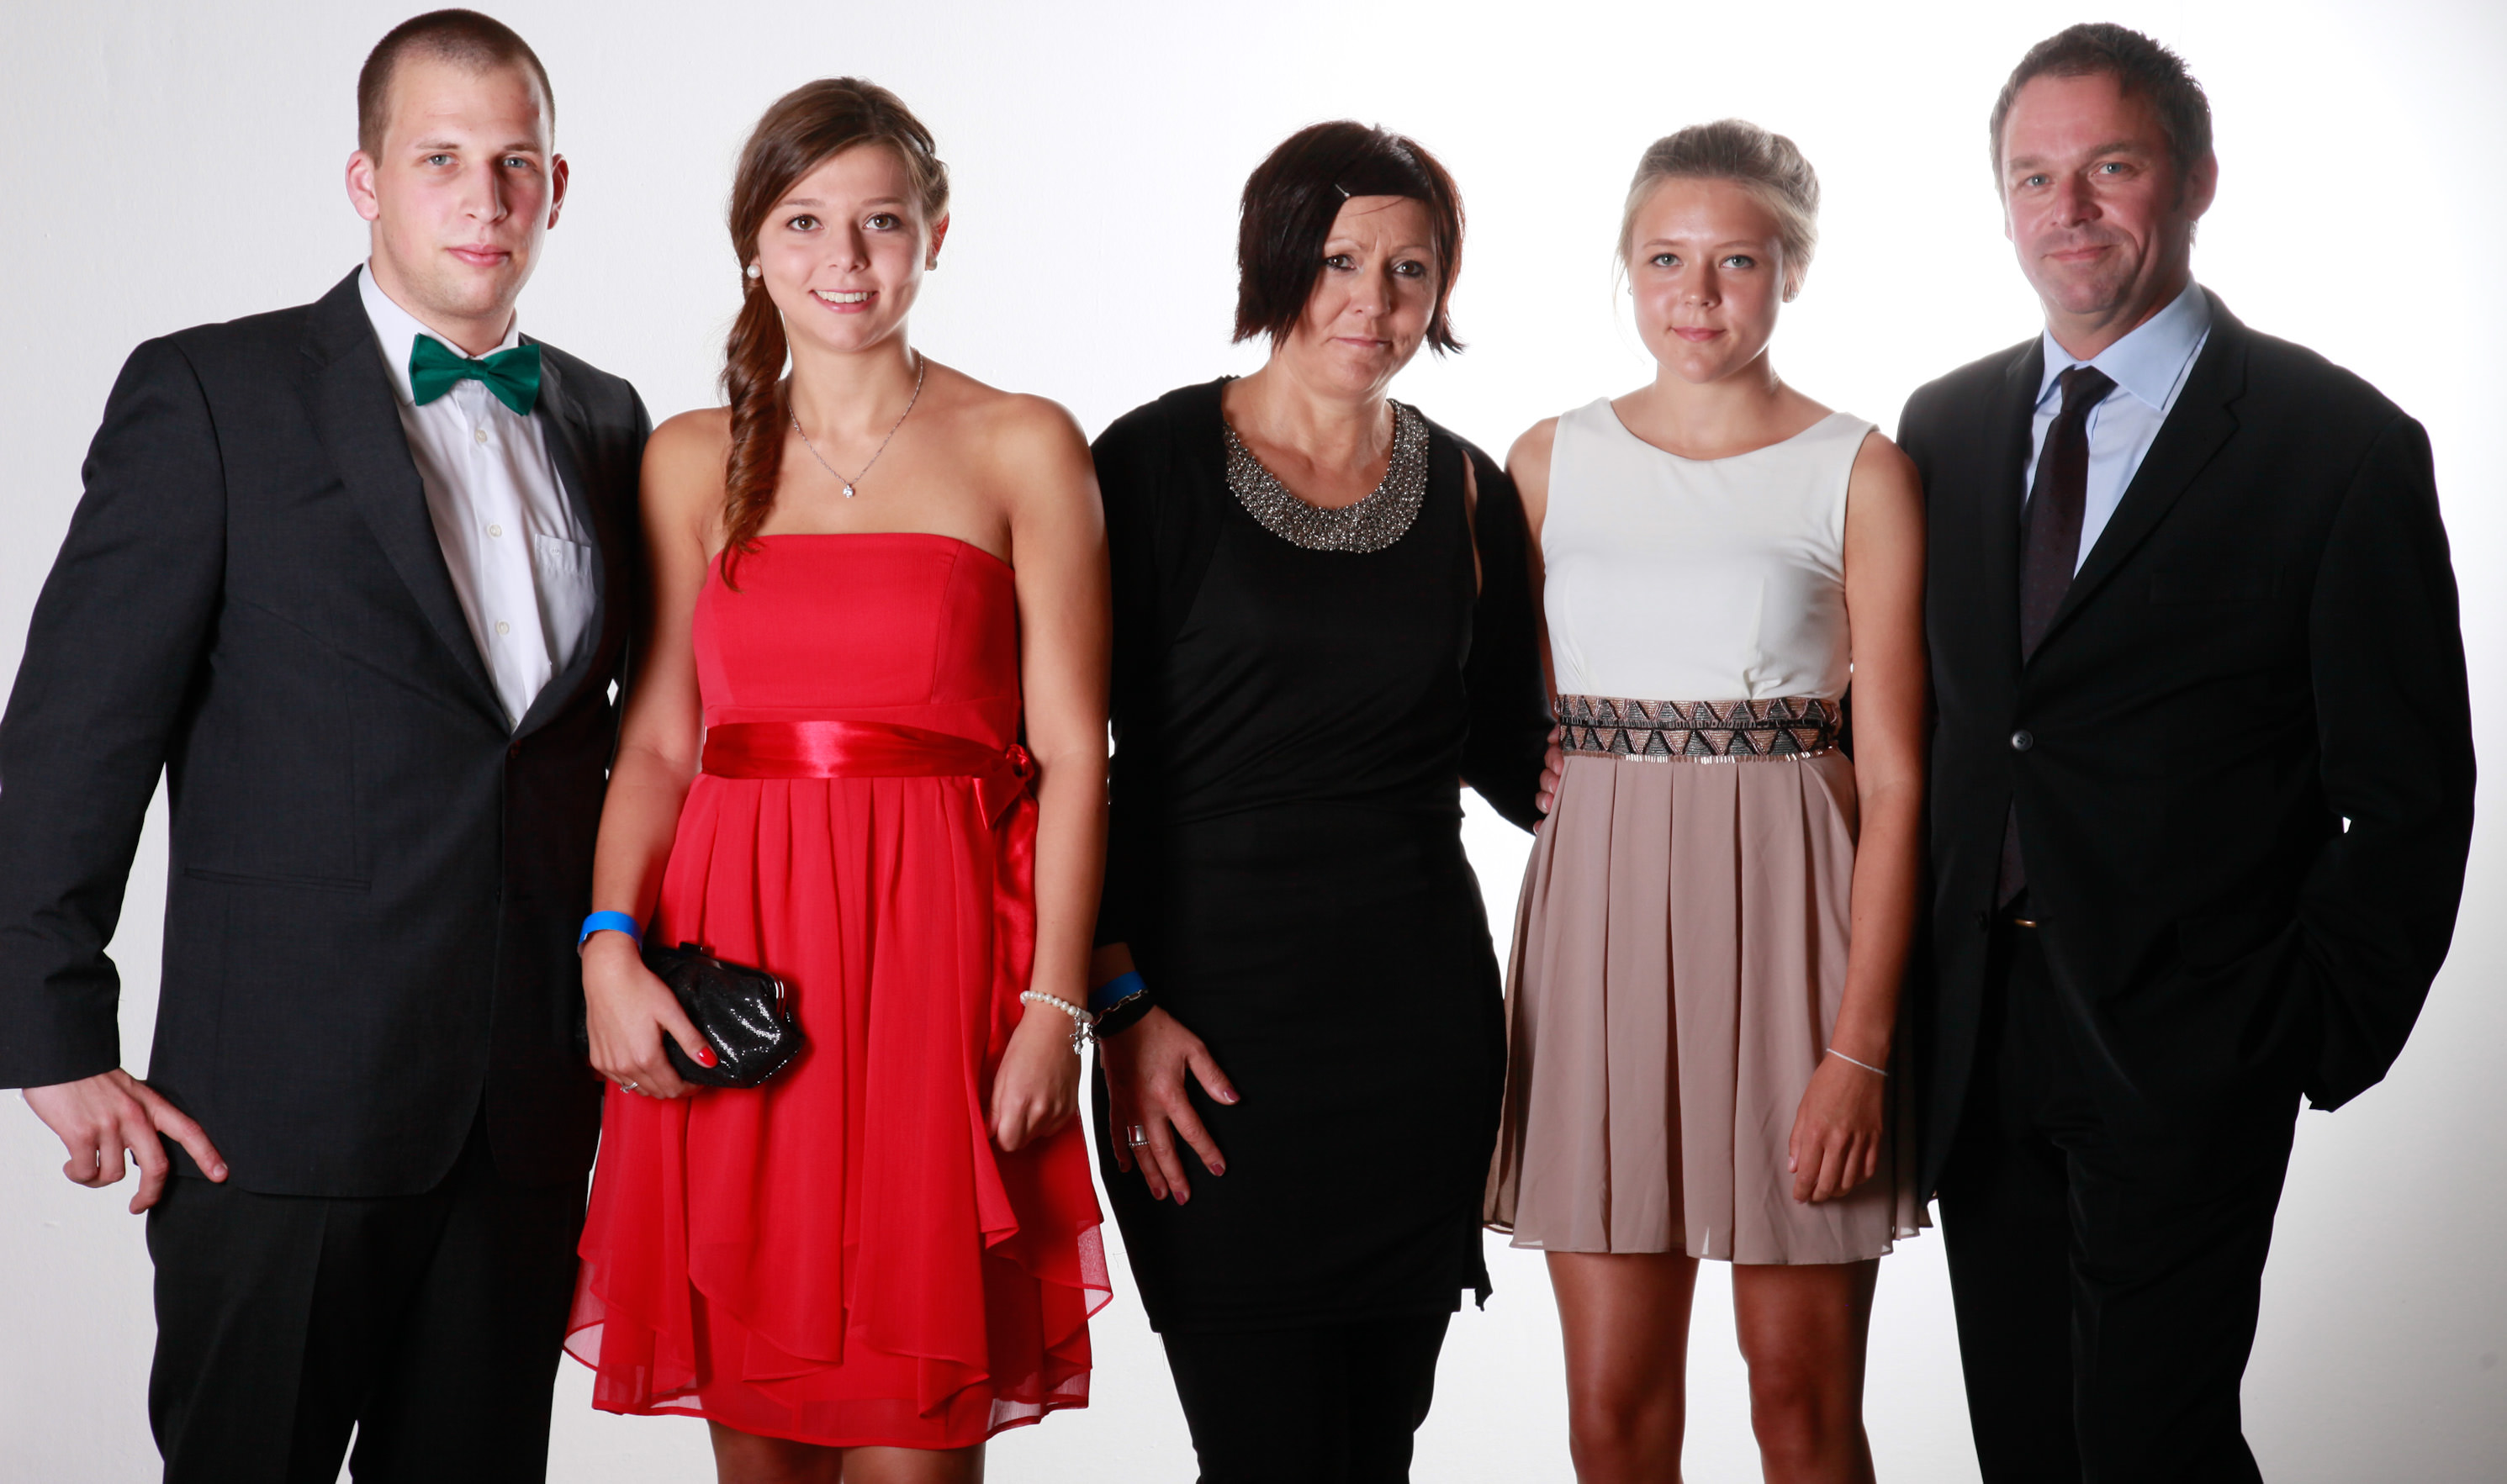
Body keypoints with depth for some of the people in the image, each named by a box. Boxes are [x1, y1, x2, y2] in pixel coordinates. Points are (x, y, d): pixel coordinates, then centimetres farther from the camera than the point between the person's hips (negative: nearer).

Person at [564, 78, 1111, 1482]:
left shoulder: (1024, 448, 4)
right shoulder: (696, 461, 12)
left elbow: (1070, 751, -1)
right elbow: (659, 740, 8)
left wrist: (1055, 1008, -9)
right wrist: (611, 946, -8)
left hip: (938, 947, -2)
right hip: (732, 961, 2)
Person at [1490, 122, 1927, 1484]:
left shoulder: (1859, 476, -1)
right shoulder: (1549, 463, 9)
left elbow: (1893, 775, -5)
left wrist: (1861, 1042, -12)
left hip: (1789, 914, -2)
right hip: (1600, 912, 3)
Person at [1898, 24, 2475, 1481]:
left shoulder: (2342, 446, -7)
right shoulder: (1945, 426, 9)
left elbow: (2407, 796, -5)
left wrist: (2327, 1035, -8)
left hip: (2181, 1042, -5)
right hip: (1977, 1034, 5)